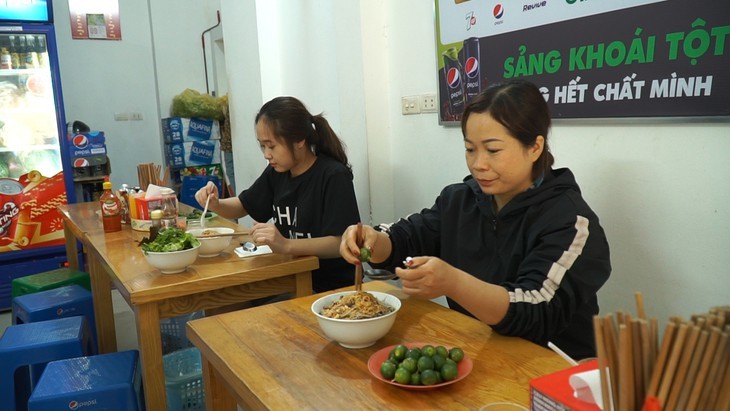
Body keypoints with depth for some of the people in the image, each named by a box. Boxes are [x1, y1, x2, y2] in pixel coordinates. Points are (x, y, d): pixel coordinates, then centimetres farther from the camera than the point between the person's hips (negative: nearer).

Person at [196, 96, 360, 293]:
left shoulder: (334, 176, -16)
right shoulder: (276, 172, 5)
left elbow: (341, 243, -24)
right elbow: (242, 206, 19)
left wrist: (285, 245, -37)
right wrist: (215, 204, -3)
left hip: (333, 286, -6)